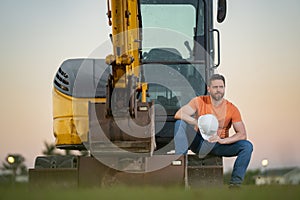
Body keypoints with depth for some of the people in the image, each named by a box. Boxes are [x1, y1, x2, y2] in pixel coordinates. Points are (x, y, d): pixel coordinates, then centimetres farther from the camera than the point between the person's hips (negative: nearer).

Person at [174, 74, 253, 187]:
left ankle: (235, 182, -20)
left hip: (219, 146, 1)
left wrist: (222, 140, -29)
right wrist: (199, 123, -33)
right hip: (199, 143, 0)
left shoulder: (232, 109, -6)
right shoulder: (199, 101, -7)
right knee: (180, 123, -25)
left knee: (247, 146, -24)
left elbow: (242, 134, -13)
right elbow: (179, 114, -20)